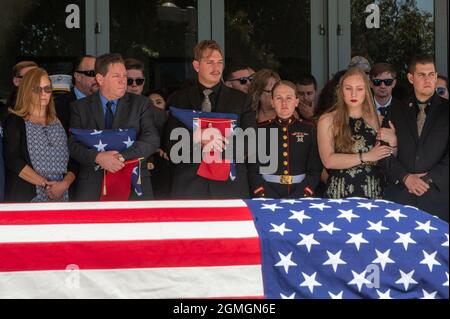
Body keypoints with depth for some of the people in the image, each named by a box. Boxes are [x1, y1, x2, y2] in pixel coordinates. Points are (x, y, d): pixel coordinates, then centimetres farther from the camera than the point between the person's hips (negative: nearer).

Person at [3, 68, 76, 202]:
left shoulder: (59, 124, 15)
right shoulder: (14, 122, 3)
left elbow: (72, 162, 9)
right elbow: (13, 161, -9)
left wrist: (65, 184, -12)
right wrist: (45, 184, -14)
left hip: (60, 196, 3)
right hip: (25, 198, -3)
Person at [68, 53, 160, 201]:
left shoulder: (140, 104, 10)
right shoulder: (80, 107, 10)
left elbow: (152, 139, -2)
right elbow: (73, 144, 1)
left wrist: (122, 157, -15)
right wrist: (98, 157, -18)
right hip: (93, 182, 0)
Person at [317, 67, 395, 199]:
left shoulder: (376, 119, 8)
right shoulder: (327, 120, 0)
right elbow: (328, 161, -13)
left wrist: (392, 144, -8)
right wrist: (366, 157, -13)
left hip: (373, 193, 2)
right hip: (339, 193, -2)